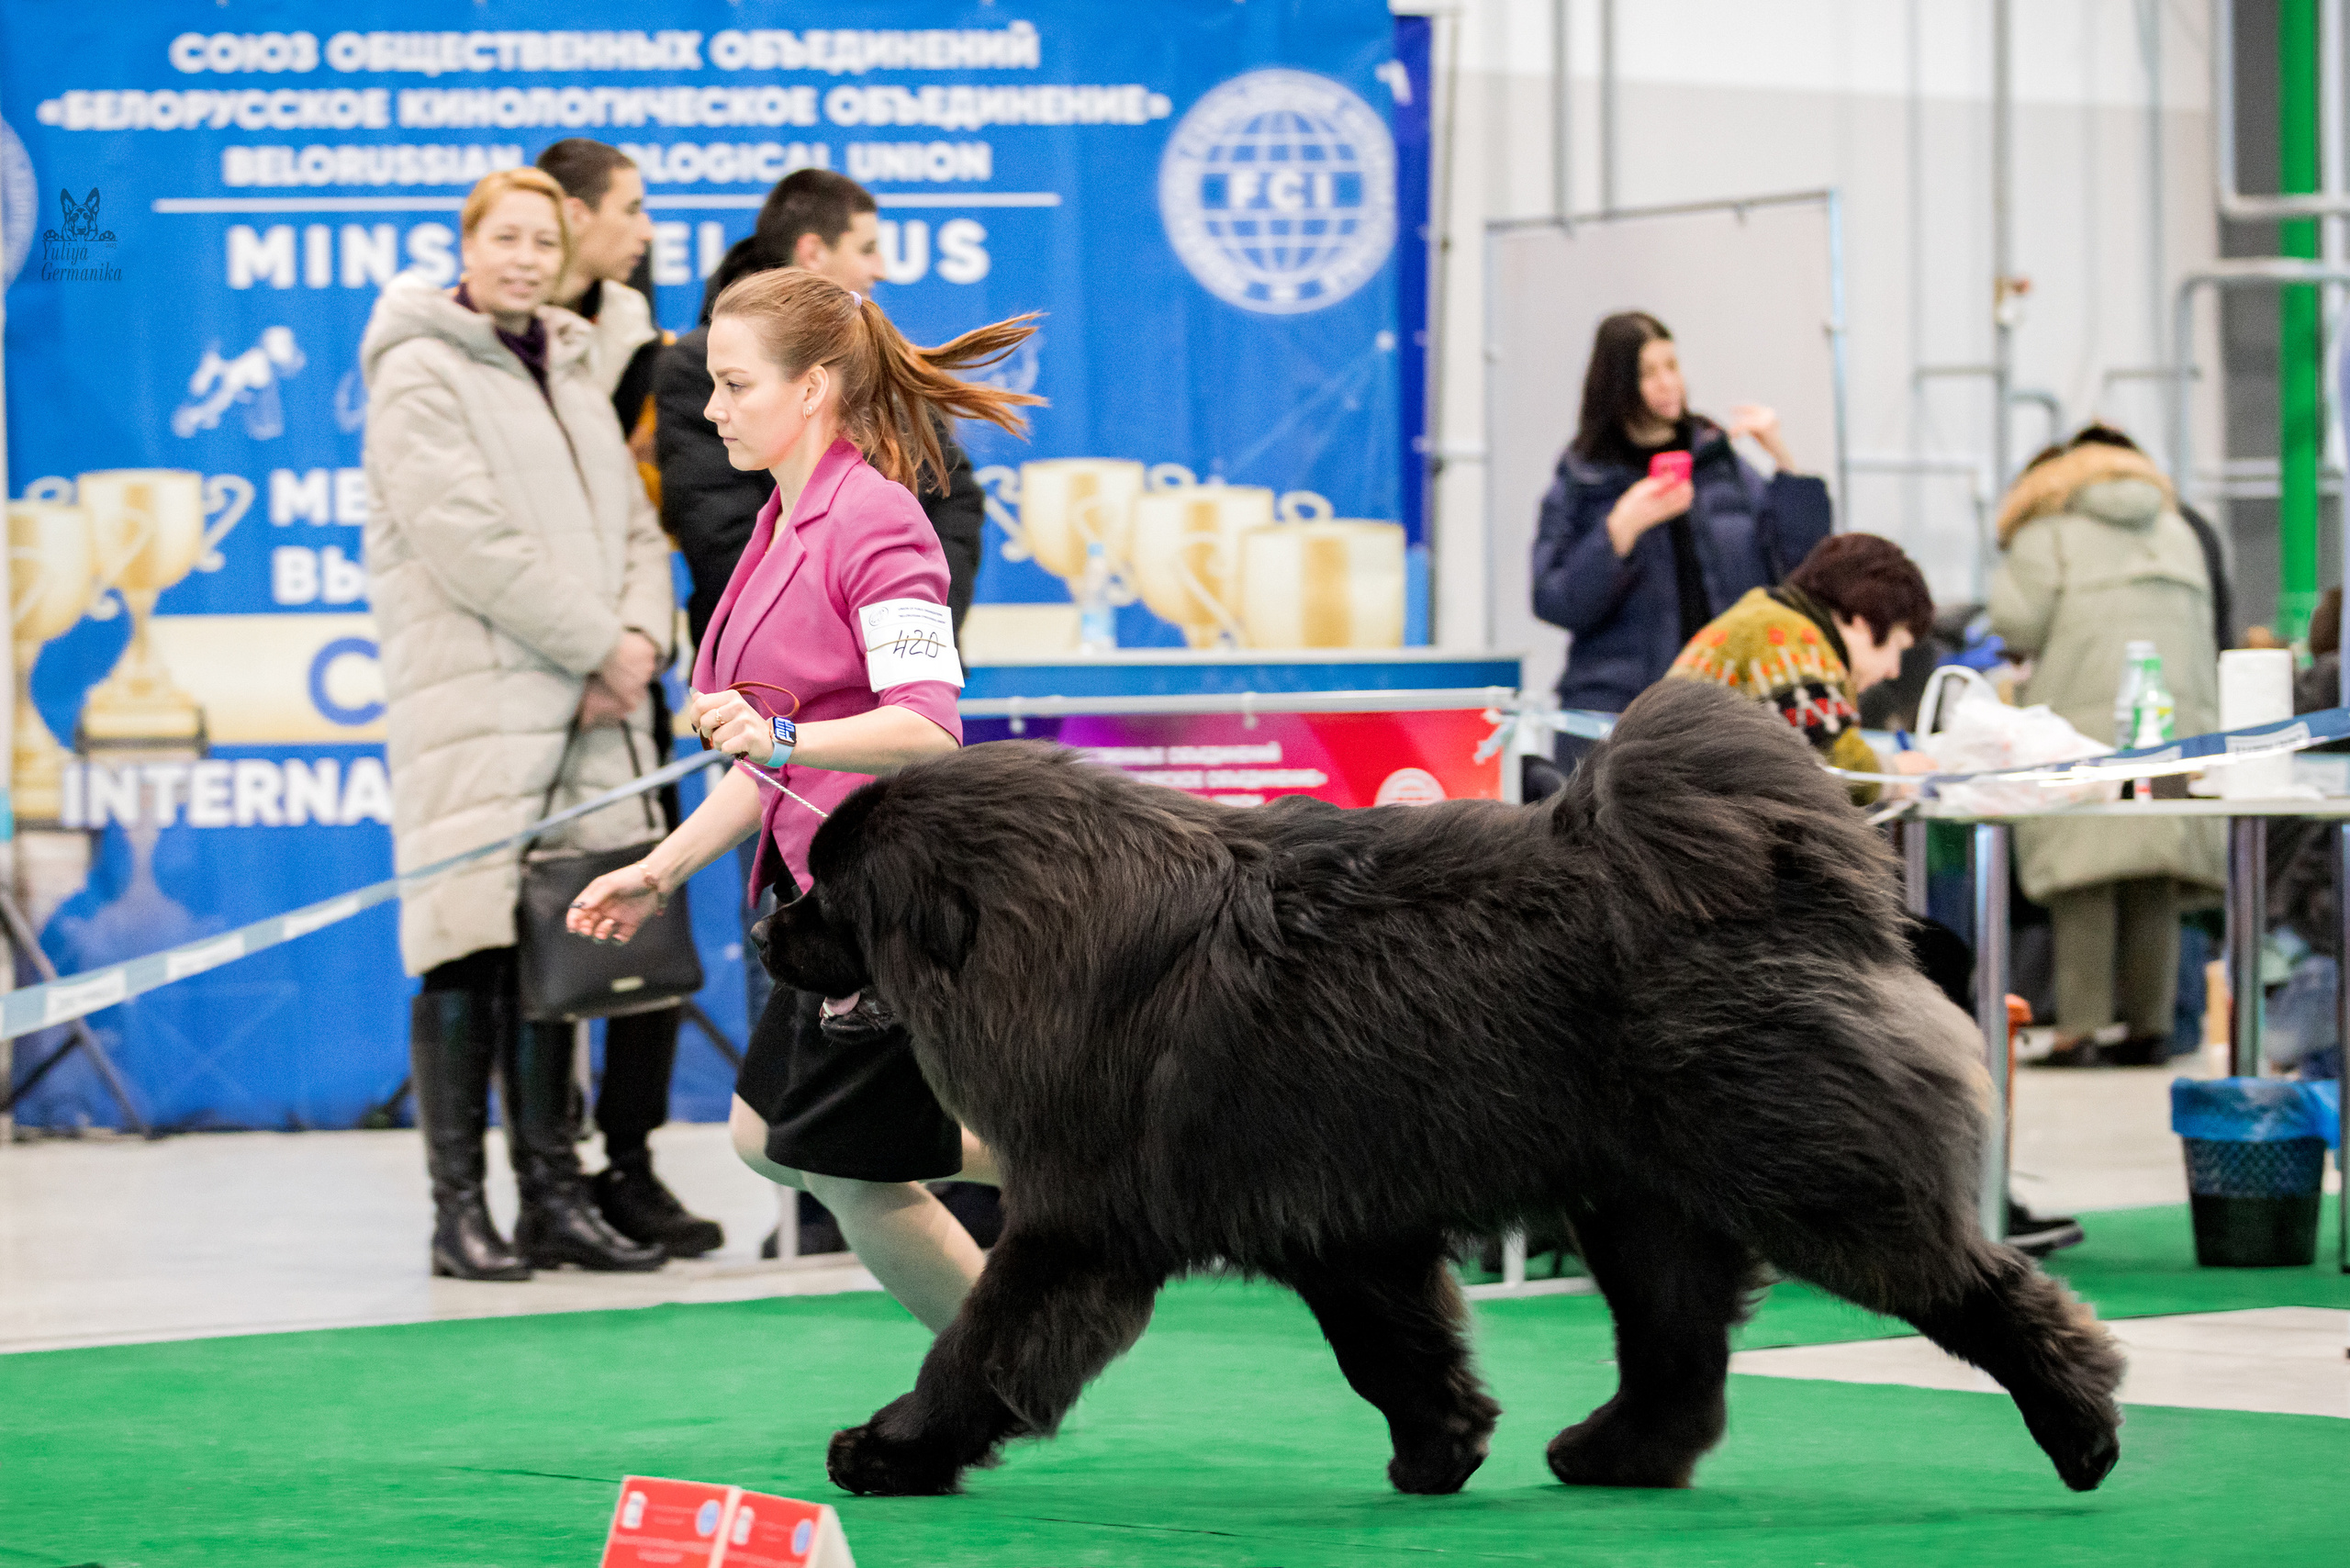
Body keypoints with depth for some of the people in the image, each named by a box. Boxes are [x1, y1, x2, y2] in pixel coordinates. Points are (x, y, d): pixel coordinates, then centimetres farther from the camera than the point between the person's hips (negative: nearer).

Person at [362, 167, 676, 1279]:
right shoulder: (420, 376, -4)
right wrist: (598, 647, -12)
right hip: (472, 700, -7)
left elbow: (634, 529, 17)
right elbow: (472, 541, -13)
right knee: (471, 953, -8)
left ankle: (554, 1196, 11)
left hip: (583, 706, 7)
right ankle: (459, 1209, -5)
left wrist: (642, 636, -3)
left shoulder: (571, 375, 19)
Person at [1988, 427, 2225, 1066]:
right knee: (2153, 882, 6)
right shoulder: (2177, 530, 23)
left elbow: (2016, 620, -4)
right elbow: (2203, 631, 22)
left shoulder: (2048, 532, 5)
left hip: (2086, 712, -5)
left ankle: (2079, 1025, -12)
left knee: (2084, 875, -6)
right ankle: (2148, 1022, 3)